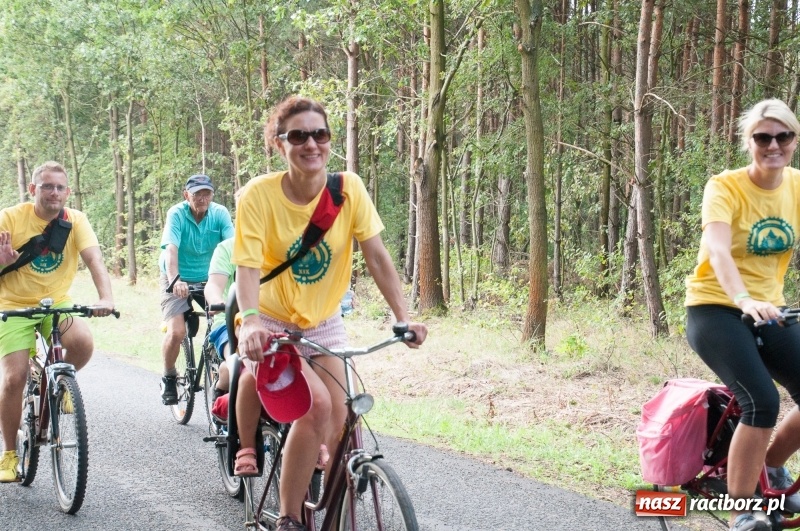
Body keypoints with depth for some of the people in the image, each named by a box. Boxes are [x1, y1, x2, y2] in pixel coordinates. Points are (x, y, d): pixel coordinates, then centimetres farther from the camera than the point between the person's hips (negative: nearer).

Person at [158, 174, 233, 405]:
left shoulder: (220, 213, -10)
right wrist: (175, 280, -45)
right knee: (176, 332, -19)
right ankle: (169, 377, 8)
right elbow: (170, 249, -29)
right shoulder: (177, 214, -17)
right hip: (178, 280, -3)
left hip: (209, 279, 3)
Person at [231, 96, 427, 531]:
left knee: (338, 424, -5)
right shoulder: (259, 194, -20)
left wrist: (404, 317, -20)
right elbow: (248, 266, -27)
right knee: (317, 404, -26)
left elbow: (377, 255, -12)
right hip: (272, 324, -4)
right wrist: (251, 322, -43)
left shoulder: (348, 189, -13)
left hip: (323, 324, 4)